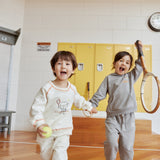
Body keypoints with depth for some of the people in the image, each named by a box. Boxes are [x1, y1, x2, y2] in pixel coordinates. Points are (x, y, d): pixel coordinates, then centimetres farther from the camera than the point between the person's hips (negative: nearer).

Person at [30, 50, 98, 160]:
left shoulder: (72, 89, -4)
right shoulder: (47, 89, -19)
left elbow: (78, 100, 18)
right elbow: (36, 108, -19)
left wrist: (89, 107, 27)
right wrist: (39, 124, -31)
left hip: (64, 130, 2)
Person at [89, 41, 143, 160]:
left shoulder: (131, 77, 12)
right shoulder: (109, 78, 6)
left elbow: (139, 66, 16)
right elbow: (99, 94, 4)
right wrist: (91, 105, -5)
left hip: (129, 118, 2)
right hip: (112, 118, -1)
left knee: (127, 147, 4)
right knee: (111, 144, -9)